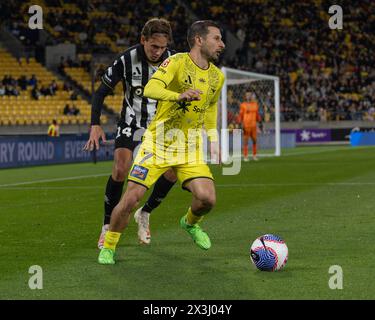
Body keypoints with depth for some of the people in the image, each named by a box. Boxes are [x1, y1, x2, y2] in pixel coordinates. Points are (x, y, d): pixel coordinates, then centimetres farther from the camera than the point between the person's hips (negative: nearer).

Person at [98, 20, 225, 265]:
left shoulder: (217, 76, 7)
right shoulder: (178, 62, -14)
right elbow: (150, 89, -30)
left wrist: (213, 138, 16)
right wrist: (179, 96, -47)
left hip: (190, 148, 5)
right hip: (158, 142, -4)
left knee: (207, 198, -14)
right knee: (132, 197, -11)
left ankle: (191, 224, 22)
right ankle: (108, 247, 12)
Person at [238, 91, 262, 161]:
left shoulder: (255, 104, 11)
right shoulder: (243, 105, -3)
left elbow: (257, 114, 20)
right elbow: (240, 115, -2)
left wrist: (260, 122, 16)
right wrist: (241, 124, -9)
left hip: (253, 125, 4)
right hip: (246, 125, -4)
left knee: (254, 140, 5)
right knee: (246, 141, -2)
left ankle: (254, 155, 15)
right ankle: (245, 156, 3)